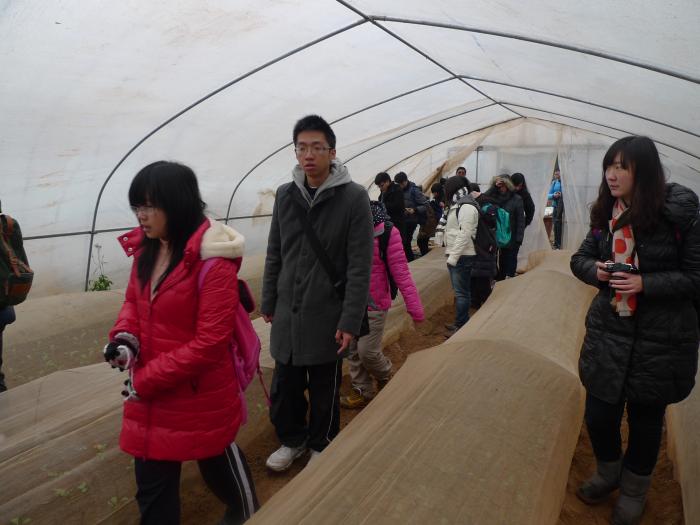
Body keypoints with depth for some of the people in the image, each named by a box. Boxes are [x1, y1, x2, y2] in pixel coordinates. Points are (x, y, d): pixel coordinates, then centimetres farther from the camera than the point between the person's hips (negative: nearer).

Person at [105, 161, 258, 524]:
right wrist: (125, 335, -7)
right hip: (149, 391, 6)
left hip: (202, 394, -5)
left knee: (219, 464, 21)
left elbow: (210, 344, -23)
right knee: (152, 483, 17)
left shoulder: (214, 261, -23)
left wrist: (146, 379, -18)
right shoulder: (145, 249, -1)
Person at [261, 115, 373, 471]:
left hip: (327, 316, -4)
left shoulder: (353, 197, -11)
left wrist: (350, 321, -15)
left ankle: (321, 445, 36)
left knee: (324, 389, 12)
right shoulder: (285, 195, 3)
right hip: (287, 314, 4)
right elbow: (274, 255, 11)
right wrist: (268, 302, 11)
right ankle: (292, 439, 39)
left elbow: (360, 267, -13)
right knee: (285, 386, 15)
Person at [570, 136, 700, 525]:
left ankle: (634, 490, 42)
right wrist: (595, 270, -11)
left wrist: (645, 283, -23)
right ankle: (608, 472, 42)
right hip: (608, 330, 4)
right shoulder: (606, 214, 1)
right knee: (598, 415, 9)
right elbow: (580, 258, 11)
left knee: (645, 419, 15)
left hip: (659, 339, -3)